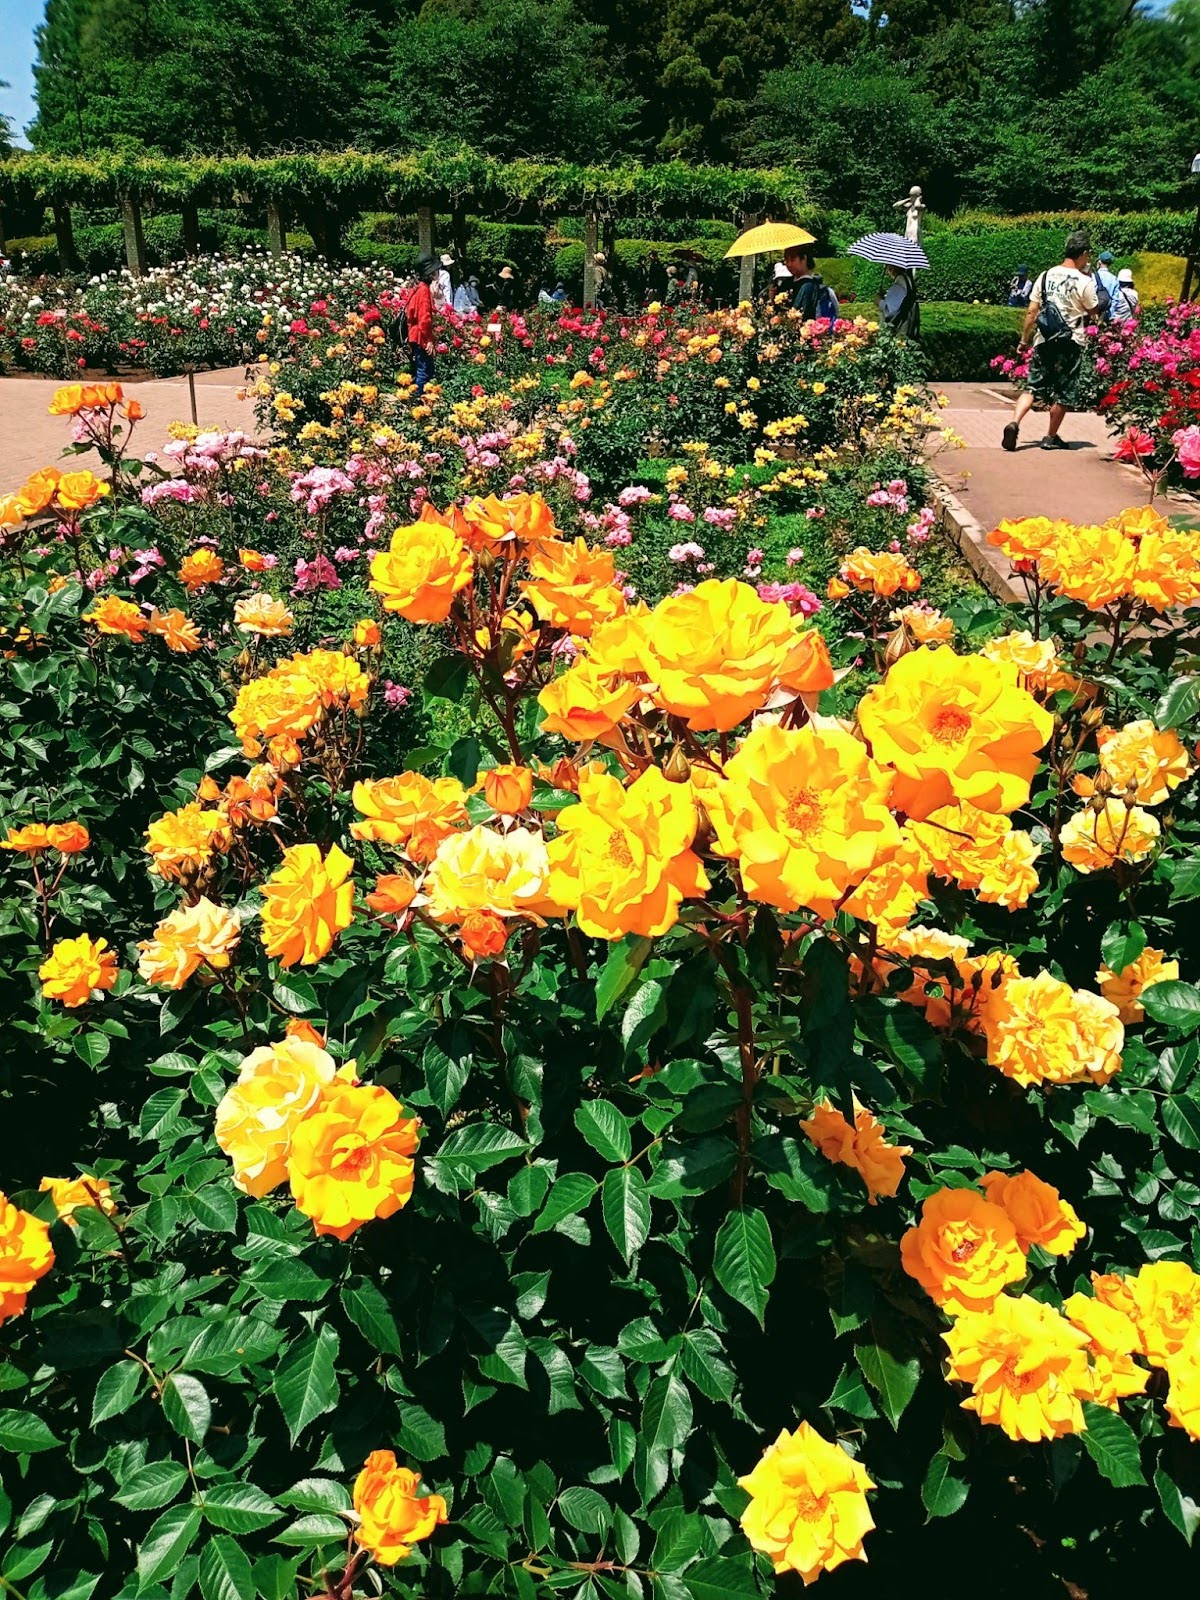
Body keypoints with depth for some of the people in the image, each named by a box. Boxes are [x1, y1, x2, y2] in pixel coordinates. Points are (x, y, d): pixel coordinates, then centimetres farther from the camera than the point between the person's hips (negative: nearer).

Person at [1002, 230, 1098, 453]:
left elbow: (1032, 312, 4)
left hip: (1043, 341, 3)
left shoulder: (1046, 276, 4)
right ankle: (1051, 437, 14)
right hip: (1070, 343, -3)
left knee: (1033, 386, 6)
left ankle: (1014, 423, -17)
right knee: (1063, 392, 8)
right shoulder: (1084, 282, -8)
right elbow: (1093, 312, 3)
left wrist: (1024, 339, 12)